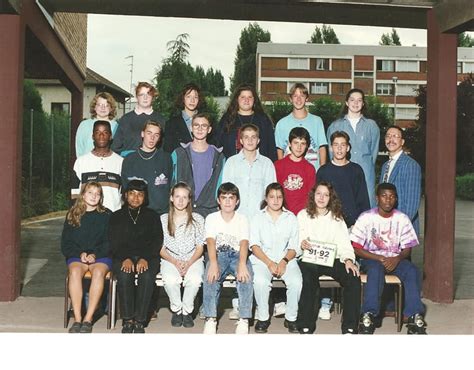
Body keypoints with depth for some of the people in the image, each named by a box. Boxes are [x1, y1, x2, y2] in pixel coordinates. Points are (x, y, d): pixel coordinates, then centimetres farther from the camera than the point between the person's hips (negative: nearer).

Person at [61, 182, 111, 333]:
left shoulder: (106, 215, 10)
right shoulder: (72, 215, 14)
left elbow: (109, 242, 2)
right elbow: (66, 243, 9)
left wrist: (95, 254, -14)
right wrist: (80, 254, -9)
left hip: (101, 256, -1)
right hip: (77, 255, 1)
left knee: (98, 272, -35)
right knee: (75, 271, -33)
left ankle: (88, 319, -33)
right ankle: (77, 319, -34)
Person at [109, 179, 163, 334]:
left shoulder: (152, 216, 15)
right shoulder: (116, 217, 16)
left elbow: (157, 241, 4)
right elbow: (114, 242, 4)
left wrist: (145, 259, -13)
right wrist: (125, 258, -15)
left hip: (148, 257, 0)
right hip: (122, 258, 0)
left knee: (147, 276, -33)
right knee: (124, 276, -33)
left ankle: (139, 320, -26)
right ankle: (127, 319, -24)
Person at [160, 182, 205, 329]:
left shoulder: (197, 219, 4)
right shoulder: (163, 219, 5)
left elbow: (199, 248, 3)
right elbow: (161, 248, 3)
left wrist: (189, 263, -15)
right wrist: (175, 262, -14)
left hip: (193, 259, 0)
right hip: (170, 259, 0)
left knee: (195, 279, -33)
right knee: (170, 279, -33)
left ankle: (187, 310, -9)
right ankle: (176, 309, -6)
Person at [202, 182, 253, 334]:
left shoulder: (242, 220, 7)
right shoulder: (211, 218, 7)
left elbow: (244, 242, -10)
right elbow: (211, 241, -10)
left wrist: (242, 263, -32)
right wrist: (213, 263, -30)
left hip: (237, 255, 0)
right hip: (218, 255, 0)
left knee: (246, 275, -33)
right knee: (211, 276, -33)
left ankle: (244, 320, -31)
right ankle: (210, 319, -29)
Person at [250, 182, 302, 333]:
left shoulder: (291, 218, 11)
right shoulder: (258, 218, 9)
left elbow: (294, 247, 6)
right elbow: (254, 245, -1)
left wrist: (284, 262, -14)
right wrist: (269, 263, -15)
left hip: (286, 259, 1)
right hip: (262, 259, -1)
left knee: (296, 281, -28)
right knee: (260, 281, -32)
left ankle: (291, 318, -8)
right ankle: (263, 318, -12)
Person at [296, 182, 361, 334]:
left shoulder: (337, 218, 17)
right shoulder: (303, 215, 12)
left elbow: (344, 242, 7)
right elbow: (297, 239, 6)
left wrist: (348, 259, -12)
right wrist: (301, 243, -19)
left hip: (332, 260, 2)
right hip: (309, 260, -2)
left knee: (354, 279, -25)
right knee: (309, 282, -35)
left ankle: (349, 327, -17)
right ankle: (305, 327, -25)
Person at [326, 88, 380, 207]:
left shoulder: (371, 125, 14)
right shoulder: (335, 126, 14)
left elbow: (374, 151, 14)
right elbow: (331, 151, 12)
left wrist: (367, 167, 5)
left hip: (366, 174, 0)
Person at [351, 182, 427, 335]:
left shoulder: (402, 219, 2)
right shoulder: (366, 217, -5)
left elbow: (407, 249, 4)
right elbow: (356, 248, -6)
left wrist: (397, 259, -18)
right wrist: (379, 258, -18)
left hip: (394, 259, 3)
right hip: (371, 258, -2)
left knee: (412, 270, -28)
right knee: (376, 269, -37)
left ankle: (415, 317, -31)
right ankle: (369, 315, -39)